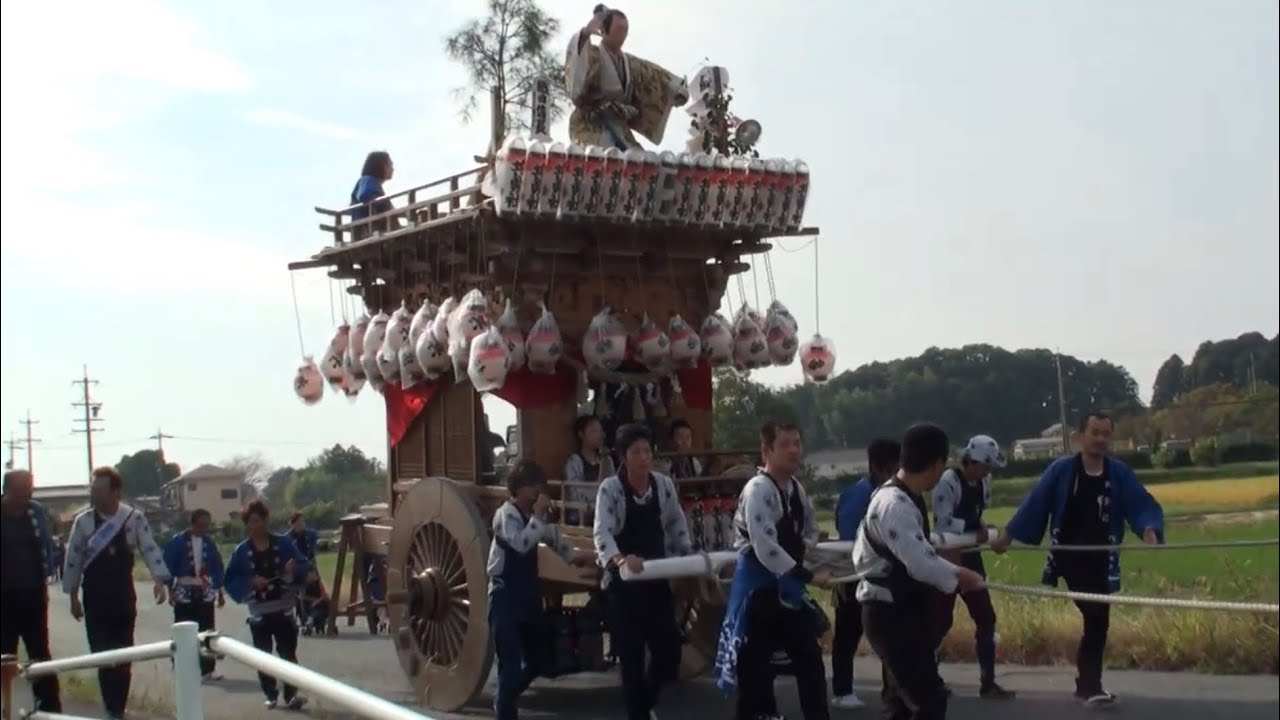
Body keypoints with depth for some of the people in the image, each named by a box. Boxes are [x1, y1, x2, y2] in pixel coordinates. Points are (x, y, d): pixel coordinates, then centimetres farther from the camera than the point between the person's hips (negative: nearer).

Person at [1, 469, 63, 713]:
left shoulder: (36, 512, 1)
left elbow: (47, 546, 8)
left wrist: (44, 581, 3)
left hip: (33, 593, 2)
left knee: (40, 652, 5)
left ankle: (49, 706, 8)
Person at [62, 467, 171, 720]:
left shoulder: (134, 519, -6)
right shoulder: (83, 522, -5)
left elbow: (150, 549, -11)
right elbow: (73, 559, 1)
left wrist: (160, 580, -25)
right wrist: (73, 596, 2)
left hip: (124, 598, 1)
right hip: (95, 600, -1)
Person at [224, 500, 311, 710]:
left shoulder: (283, 543, -1)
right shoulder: (242, 551, -3)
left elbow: (304, 566, 1)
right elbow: (231, 582, -3)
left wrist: (294, 569, -20)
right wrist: (251, 582, -18)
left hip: (284, 608, 0)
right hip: (259, 611, 1)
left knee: (288, 653, -2)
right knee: (263, 655, 7)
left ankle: (291, 695, 0)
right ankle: (270, 695, 19)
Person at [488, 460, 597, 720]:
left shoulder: (535, 514, 9)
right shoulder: (506, 514, -17)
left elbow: (552, 536, 26)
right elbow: (521, 543, -35)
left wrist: (574, 555, 15)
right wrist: (538, 515, -28)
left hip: (528, 594, 9)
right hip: (505, 597, -9)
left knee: (537, 658, 17)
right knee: (511, 662, -12)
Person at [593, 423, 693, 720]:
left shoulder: (664, 484, 0)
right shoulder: (610, 487, -13)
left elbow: (676, 524, 14)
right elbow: (602, 532, -25)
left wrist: (687, 555, 2)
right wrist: (619, 559, -43)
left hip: (657, 579, 4)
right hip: (624, 582, -4)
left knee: (669, 651, 5)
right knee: (631, 656, -2)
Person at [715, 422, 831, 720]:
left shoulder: (796, 488, 7)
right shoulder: (758, 490, -20)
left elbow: (810, 532, 23)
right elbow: (766, 550, -27)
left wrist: (807, 556, 4)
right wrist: (808, 575, -25)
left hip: (788, 585, 8)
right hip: (759, 587, -8)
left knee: (810, 659, 13)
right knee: (756, 668, -1)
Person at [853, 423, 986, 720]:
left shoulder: (905, 498, 9)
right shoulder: (894, 504, -24)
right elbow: (920, 562, -29)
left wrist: (954, 572, 9)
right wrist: (959, 576, -13)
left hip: (901, 613, 11)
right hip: (892, 616, -11)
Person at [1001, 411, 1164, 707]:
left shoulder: (1119, 473, -1)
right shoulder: (1061, 470, -7)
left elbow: (1143, 505, -9)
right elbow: (1035, 503, -5)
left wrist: (1150, 529, -29)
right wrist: (1008, 534, -5)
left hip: (1100, 560, 4)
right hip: (1069, 557, -4)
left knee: (1097, 621, 12)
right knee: (1095, 619, -13)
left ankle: (1088, 684, 26)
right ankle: (1090, 685, -6)